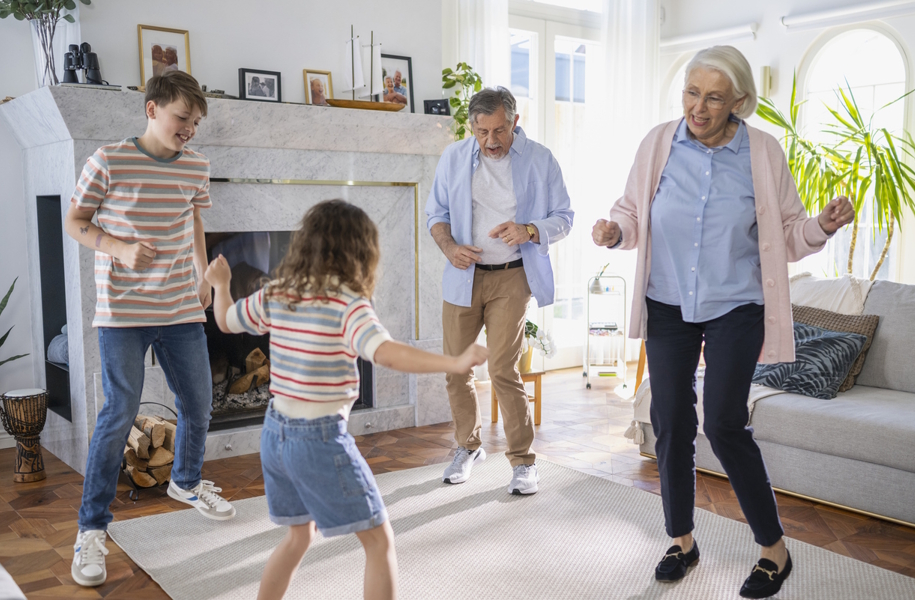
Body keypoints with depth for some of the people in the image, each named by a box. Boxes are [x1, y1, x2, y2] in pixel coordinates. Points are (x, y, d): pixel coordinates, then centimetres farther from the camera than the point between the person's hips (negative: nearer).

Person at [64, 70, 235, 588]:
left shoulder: (197, 166, 5)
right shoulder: (109, 162, -9)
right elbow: (75, 222, -2)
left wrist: (204, 275, 16)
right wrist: (120, 248, -18)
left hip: (182, 309, 5)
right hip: (123, 311, -5)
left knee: (199, 403, 13)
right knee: (121, 413, -7)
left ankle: (187, 482, 42)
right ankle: (93, 527, 8)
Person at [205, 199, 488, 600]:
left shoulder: (275, 296, 4)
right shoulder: (347, 304, -16)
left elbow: (226, 321, 20)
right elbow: (386, 353, -32)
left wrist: (220, 284, 39)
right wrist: (454, 364, -35)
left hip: (276, 433, 8)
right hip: (321, 439, -7)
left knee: (299, 535, 28)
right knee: (380, 541, 6)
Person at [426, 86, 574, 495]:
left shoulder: (539, 160, -2)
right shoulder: (453, 158, 4)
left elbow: (563, 218, 2)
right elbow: (436, 212, 11)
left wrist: (530, 231, -18)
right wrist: (449, 246, -9)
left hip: (511, 277, -3)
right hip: (463, 275, 3)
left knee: (503, 369, -9)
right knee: (455, 369, 7)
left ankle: (523, 460, 8)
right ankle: (468, 446, 30)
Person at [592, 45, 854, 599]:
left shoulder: (763, 152, -6)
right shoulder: (659, 143, -3)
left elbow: (787, 232, 1)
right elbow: (634, 212, 7)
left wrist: (823, 226, -19)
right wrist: (615, 231, -14)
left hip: (735, 308, -2)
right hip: (668, 305, 3)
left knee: (725, 424, -9)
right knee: (671, 422, 7)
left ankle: (775, 548, 12)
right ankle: (683, 540, 27)